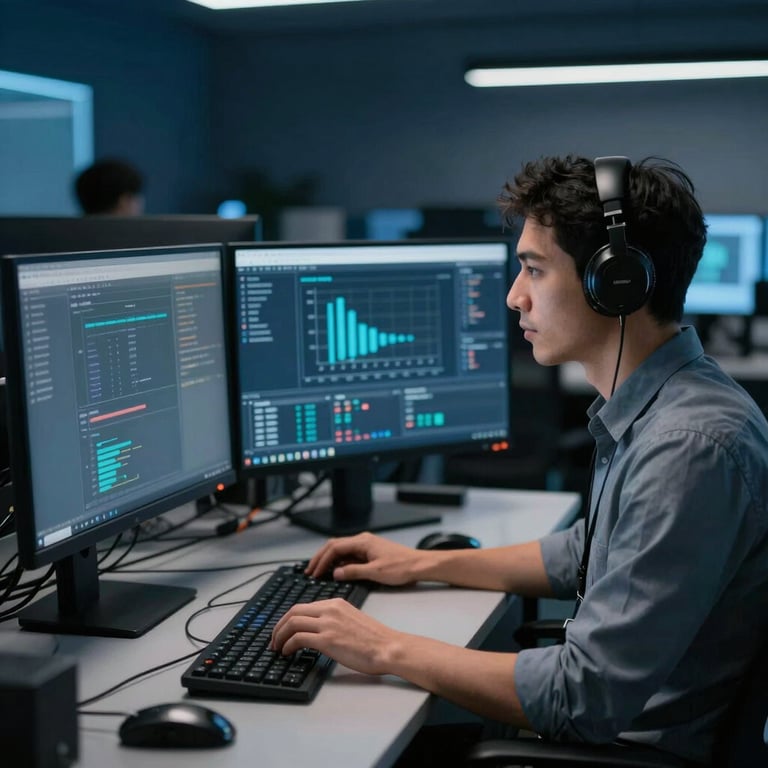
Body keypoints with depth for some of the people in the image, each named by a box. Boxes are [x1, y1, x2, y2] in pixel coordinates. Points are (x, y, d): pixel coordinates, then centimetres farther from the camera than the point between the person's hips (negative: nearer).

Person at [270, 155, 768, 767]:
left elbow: (587, 696, -28)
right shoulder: (649, 408, 5)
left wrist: (388, 650, -20)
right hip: (612, 715, 8)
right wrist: (423, 564, 17)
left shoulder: (693, 446, -28)